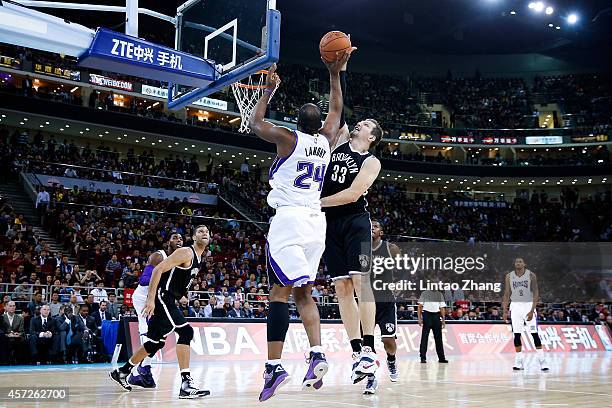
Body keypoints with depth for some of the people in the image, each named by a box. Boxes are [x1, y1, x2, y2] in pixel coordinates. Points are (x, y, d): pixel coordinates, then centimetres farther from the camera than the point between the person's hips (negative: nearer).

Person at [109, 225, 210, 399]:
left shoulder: (198, 258, 17)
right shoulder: (186, 252, -13)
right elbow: (158, 269, -20)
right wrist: (151, 299, -26)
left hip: (168, 300, 10)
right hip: (161, 298, -10)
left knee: (156, 342, 14)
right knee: (186, 332, -19)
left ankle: (121, 372, 30)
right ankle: (186, 384, -20)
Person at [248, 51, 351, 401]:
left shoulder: (288, 138, -2)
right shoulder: (327, 139, 10)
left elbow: (255, 124, 15)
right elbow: (337, 109, 29)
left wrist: (269, 91, 22)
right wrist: (335, 74, 30)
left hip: (288, 218, -5)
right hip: (316, 221, 5)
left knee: (279, 292, -8)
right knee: (304, 292, 12)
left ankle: (274, 366, -13)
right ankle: (317, 353, -3)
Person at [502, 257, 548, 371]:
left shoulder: (531, 275, -5)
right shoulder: (509, 276, 3)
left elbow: (536, 294, -8)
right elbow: (507, 294, 7)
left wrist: (532, 310, -18)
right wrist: (505, 311, 1)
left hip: (528, 305, -2)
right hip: (515, 306, 2)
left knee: (534, 334, -6)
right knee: (517, 335, 2)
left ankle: (542, 360, -1)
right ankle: (519, 361, 8)